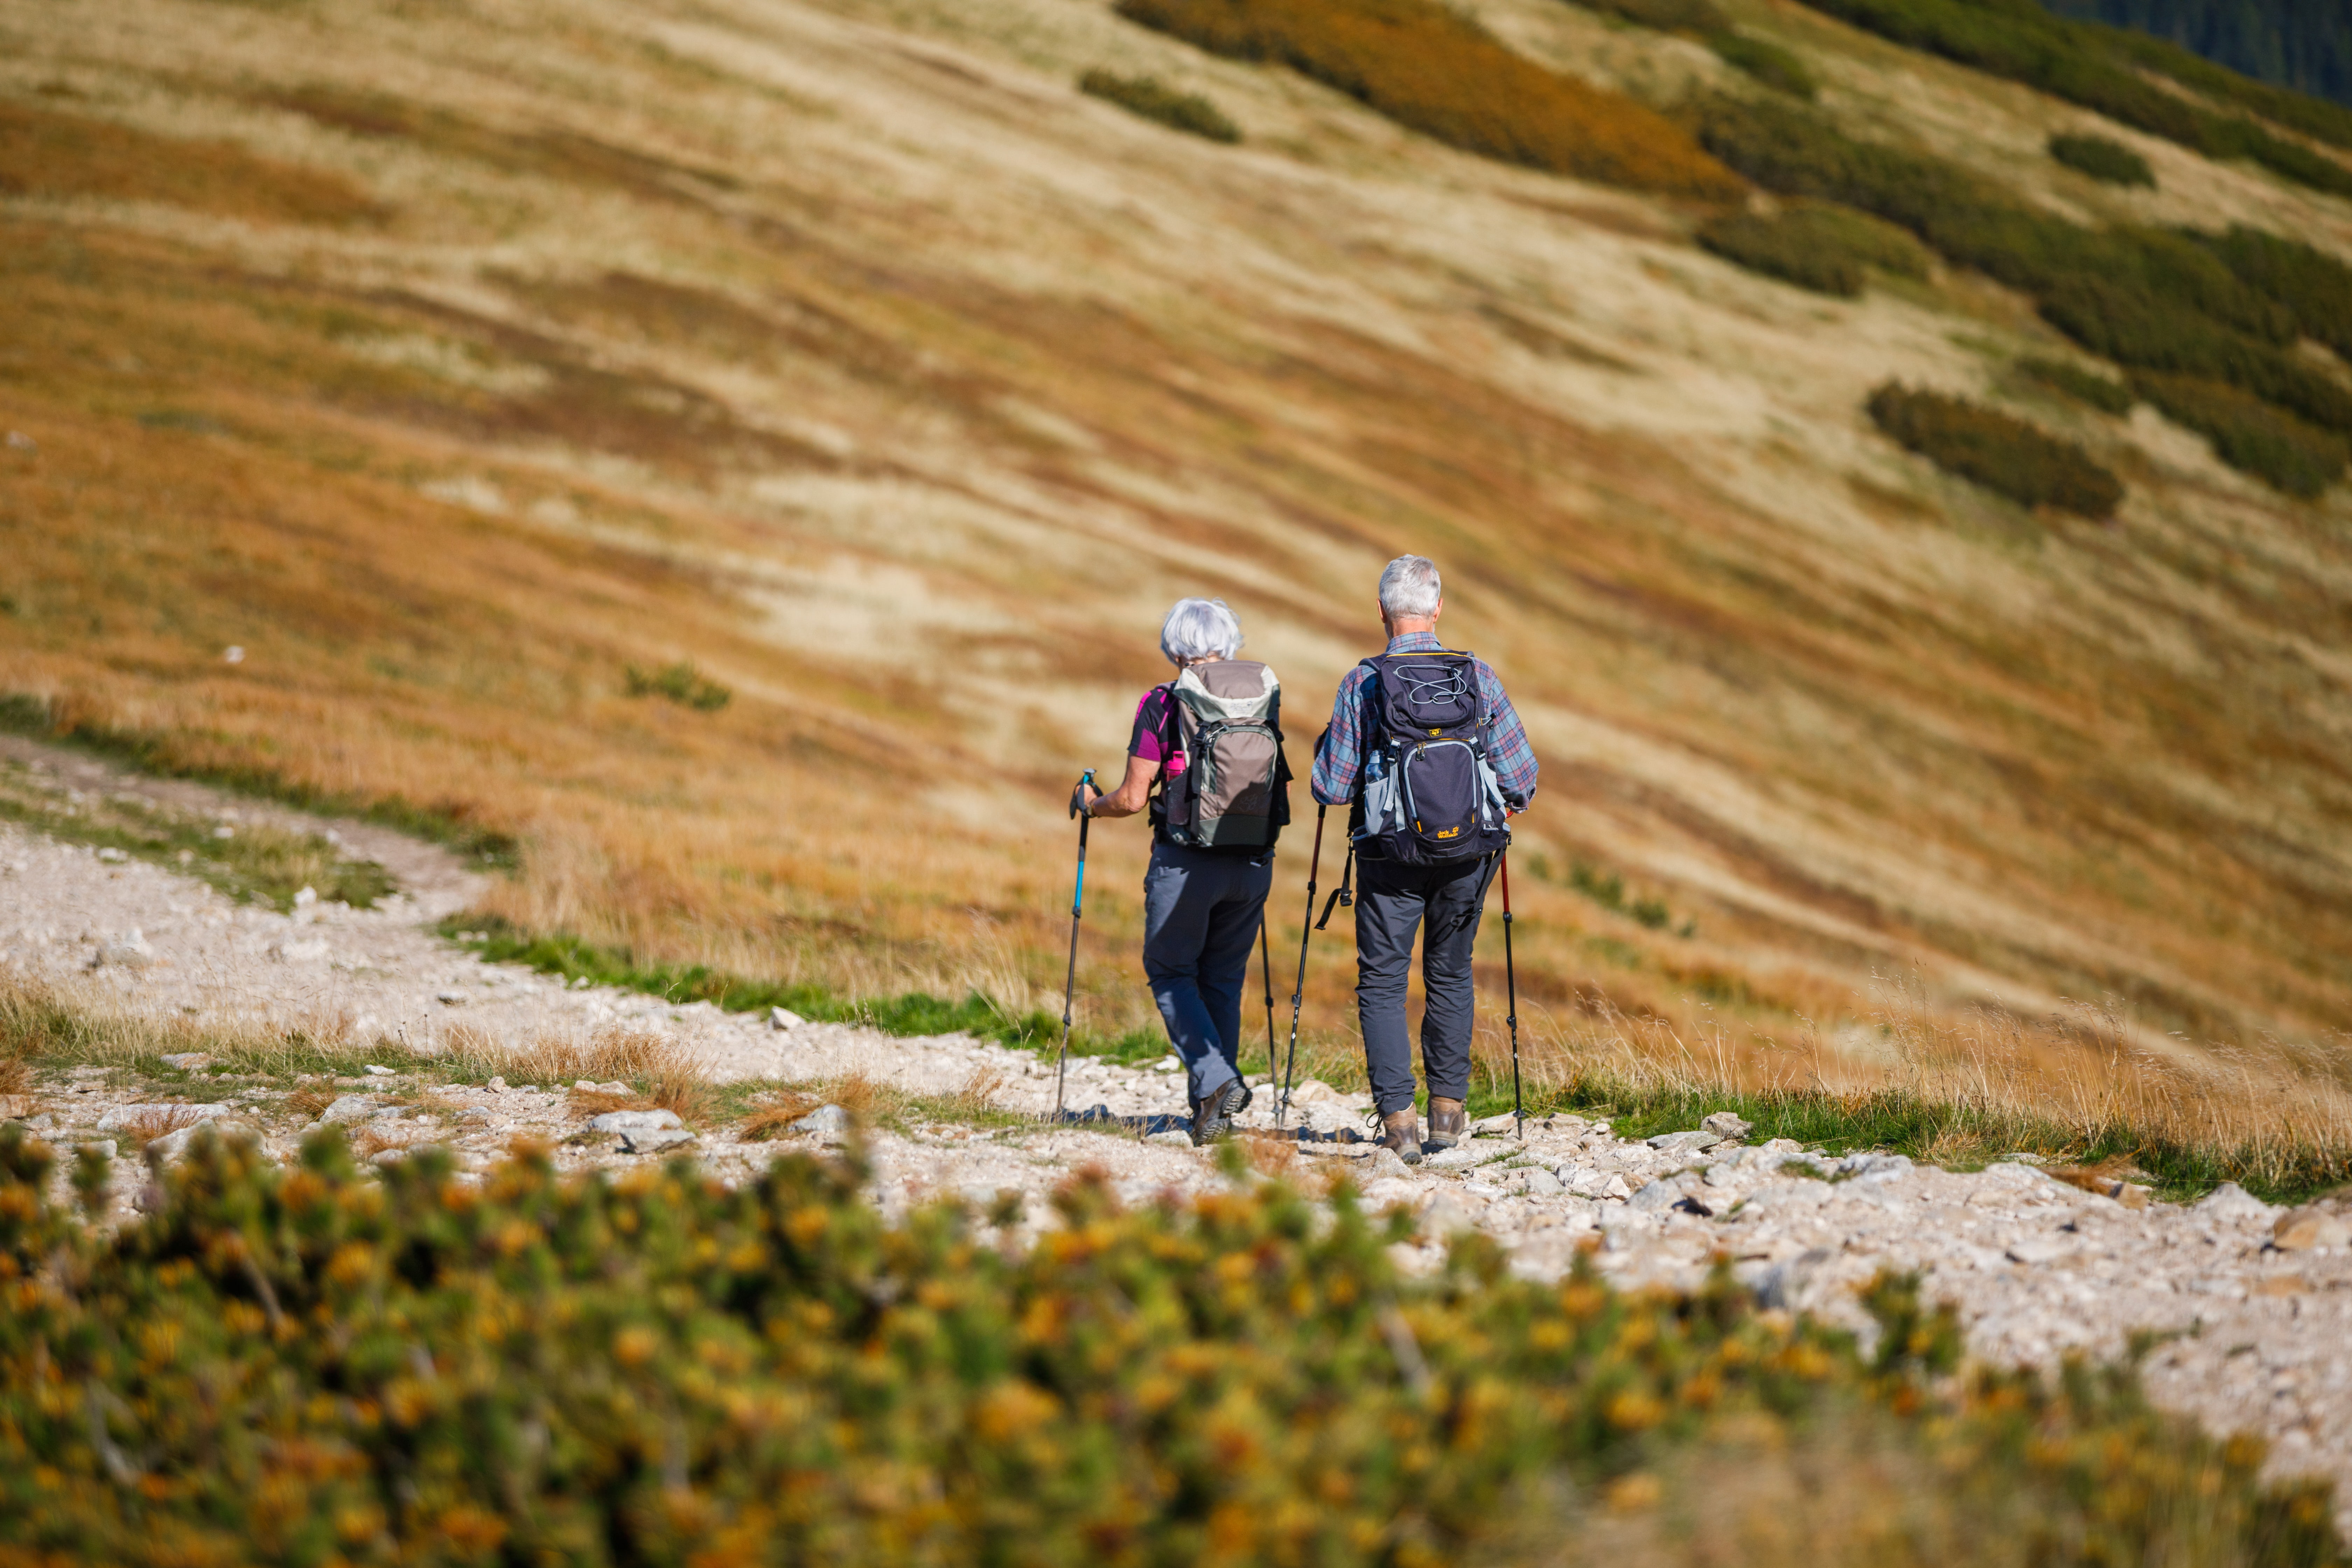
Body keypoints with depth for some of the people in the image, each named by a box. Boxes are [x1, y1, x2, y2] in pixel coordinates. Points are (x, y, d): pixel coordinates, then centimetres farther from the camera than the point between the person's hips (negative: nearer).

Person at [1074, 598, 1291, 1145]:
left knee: (1170, 973, 13)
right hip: (1254, 862, 4)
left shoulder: (1163, 705, -10)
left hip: (1186, 863, -4)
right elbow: (1281, 788, 7)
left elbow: (1133, 799, -8)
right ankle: (1215, 1106, 17)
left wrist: (1091, 803, 13)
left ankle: (1215, 1080, -9)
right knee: (1224, 978, 18)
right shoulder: (1268, 696, 2)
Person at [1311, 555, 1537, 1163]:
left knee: (1382, 982, 7)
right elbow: (1522, 775, -4)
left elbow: (1332, 788, -7)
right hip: (1467, 854, 2)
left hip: (1391, 856, -2)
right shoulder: (1478, 678, -5)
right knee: (1451, 973, 20)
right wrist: (1505, 805, 19)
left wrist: (1329, 753, 14)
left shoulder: (1361, 685, -10)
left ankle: (1397, 1115, -7)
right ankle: (1448, 1107, 20)